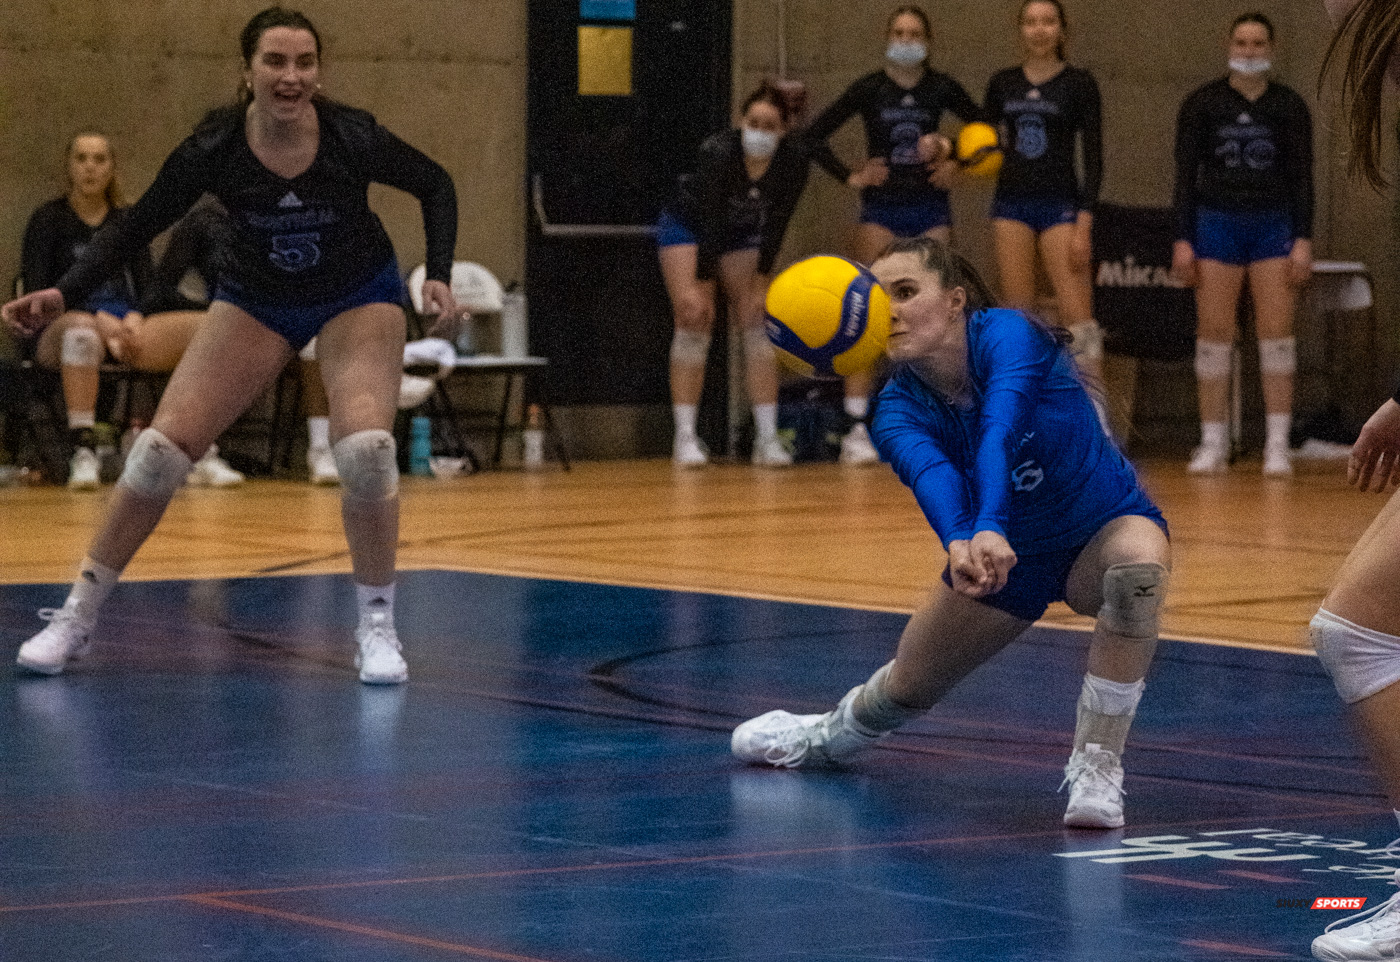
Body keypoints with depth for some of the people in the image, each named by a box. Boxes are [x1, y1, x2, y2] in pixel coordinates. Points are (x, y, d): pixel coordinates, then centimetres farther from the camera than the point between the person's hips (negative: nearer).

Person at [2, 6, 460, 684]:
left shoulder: (352, 138, -26)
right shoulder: (213, 150, -25)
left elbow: (435, 185, -8)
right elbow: (136, 227, -14)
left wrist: (438, 276, -19)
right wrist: (63, 295, -27)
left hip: (357, 297, -1)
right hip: (256, 301, 1)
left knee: (365, 451, -23)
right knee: (162, 446, -9)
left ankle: (376, 627, -4)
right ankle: (76, 616, 4)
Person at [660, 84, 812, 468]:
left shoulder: (794, 159, -23)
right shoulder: (718, 152, -34)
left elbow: (776, 224, -16)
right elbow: (711, 223, -31)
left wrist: (760, 284, -16)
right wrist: (700, 287, -29)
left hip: (742, 234, 4)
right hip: (687, 226, -4)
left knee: (759, 324, -7)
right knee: (694, 323, -13)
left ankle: (767, 438, -7)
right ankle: (685, 438, -11)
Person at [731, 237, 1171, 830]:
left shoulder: (1007, 335, -30)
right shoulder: (898, 408, -20)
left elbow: (999, 433, -49)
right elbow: (930, 473, -43)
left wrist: (991, 528, -68)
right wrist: (960, 542, -66)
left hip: (1103, 530, -4)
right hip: (1006, 557, 4)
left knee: (1138, 560, -38)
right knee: (909, 686, 14)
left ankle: (1095, 767, -29)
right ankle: (831, 736, 53)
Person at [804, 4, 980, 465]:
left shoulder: (941, 89, 2)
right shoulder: (869, 89, -2)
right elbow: (814, 136, 0)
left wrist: (956, 163, -1)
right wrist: (850, 177, -6)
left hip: (930, 211, 2)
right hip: (881, 210, -2)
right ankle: (856, 430, -13)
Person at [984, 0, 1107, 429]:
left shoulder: (1079, 84, -2)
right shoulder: (1003, 84, 9)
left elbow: (1093, 158, -5)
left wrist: (1084, 224, -13)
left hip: (1060, 204, -4)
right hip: (1012, 203, 4)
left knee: (1077, 315, -11)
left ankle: (1097, 420, -12)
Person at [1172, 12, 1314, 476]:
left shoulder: (1290, 107, 4)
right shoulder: (1201, 104, 2)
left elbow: (1302, 177, 3)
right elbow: (1186, 174, 1)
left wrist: (1303, 241, -6)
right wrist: (1182, 241, -6)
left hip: (1273, 226, 0)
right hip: (1216, 223, 0)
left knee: (1276, 332, -5)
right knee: (1214, 334, -2)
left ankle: (1278, 446, -2)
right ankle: (1213, 444, 4)